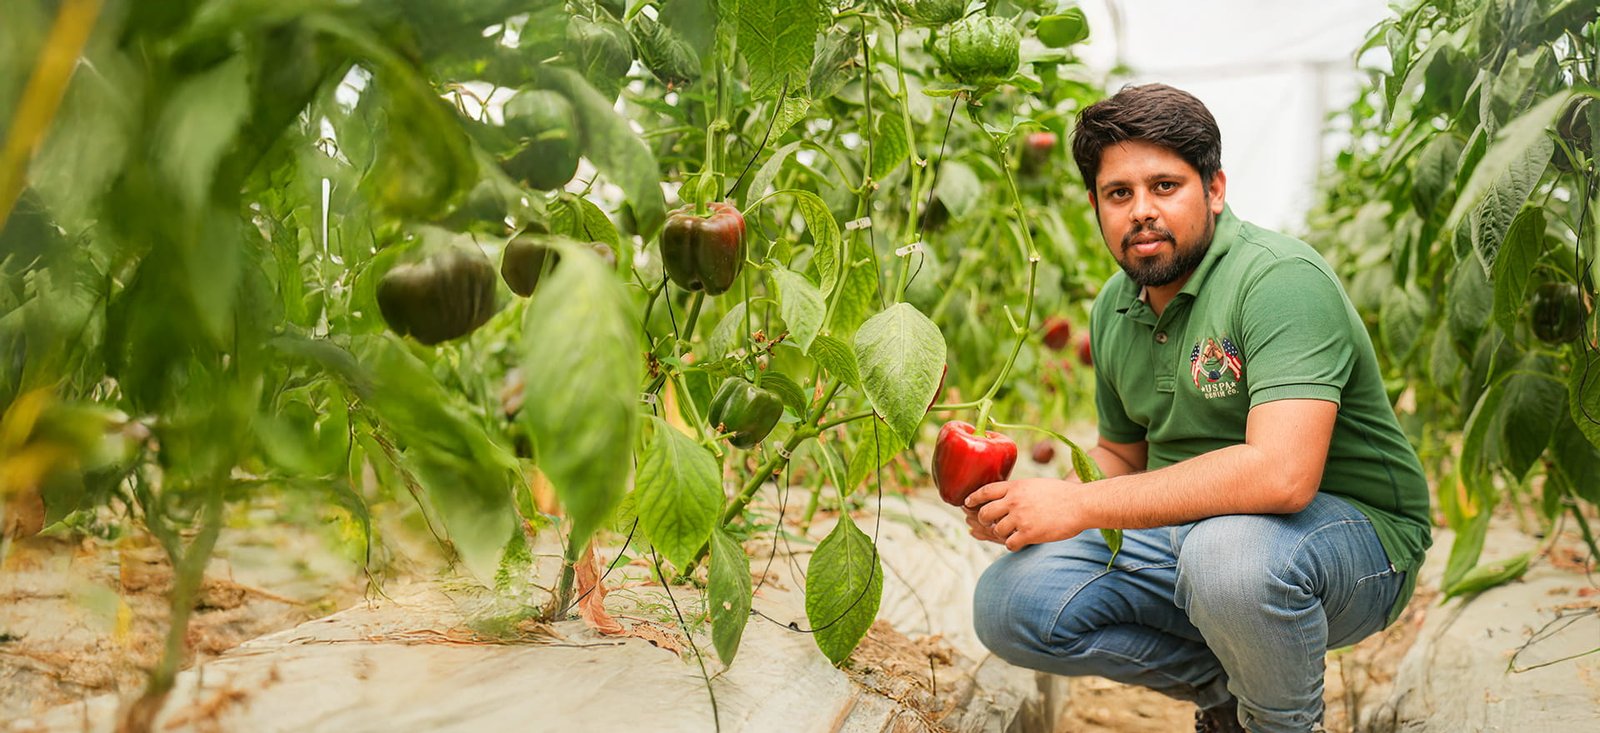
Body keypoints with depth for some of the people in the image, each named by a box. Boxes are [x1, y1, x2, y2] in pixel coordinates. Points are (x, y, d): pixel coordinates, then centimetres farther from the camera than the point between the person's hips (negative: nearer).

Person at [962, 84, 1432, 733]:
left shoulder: (1281, 279, -22)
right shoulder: (1115, 308, 3)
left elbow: (1281, 474, -35)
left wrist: (1080, 505, -30)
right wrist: (1032, 502, -7)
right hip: (1189, 529, 7)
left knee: (1228, 550, -40)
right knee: (1008, 603, -9)